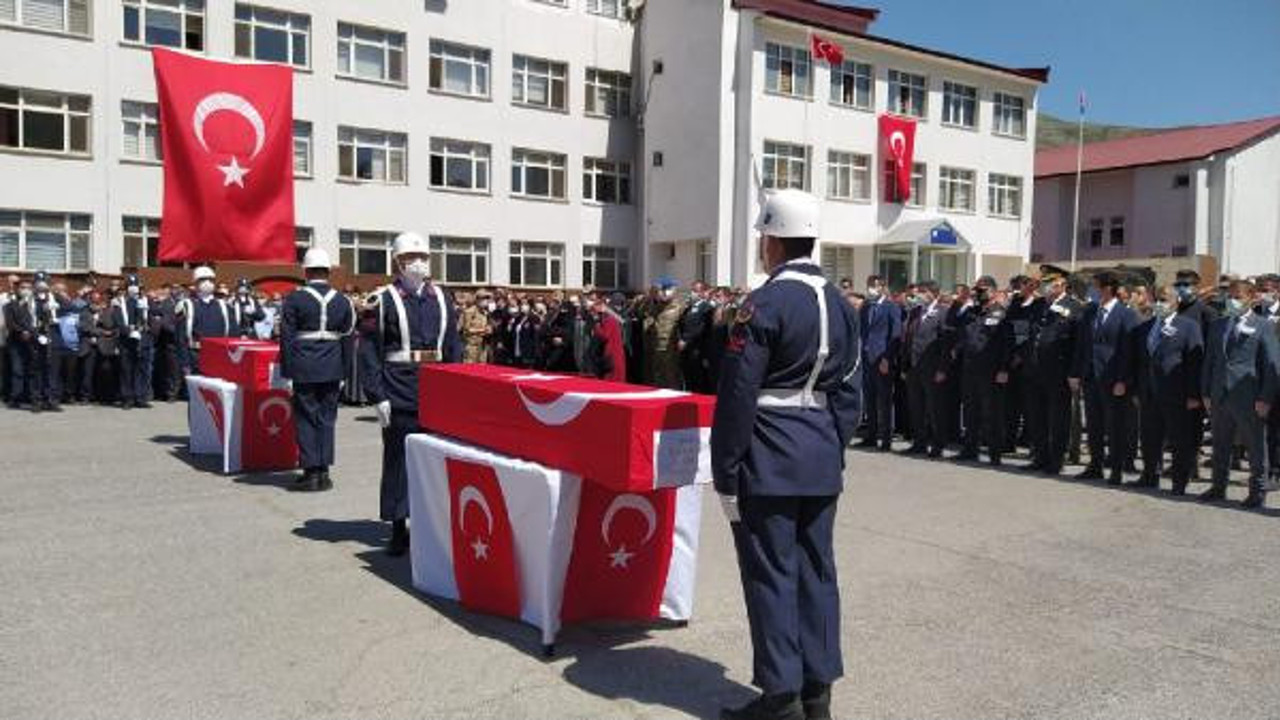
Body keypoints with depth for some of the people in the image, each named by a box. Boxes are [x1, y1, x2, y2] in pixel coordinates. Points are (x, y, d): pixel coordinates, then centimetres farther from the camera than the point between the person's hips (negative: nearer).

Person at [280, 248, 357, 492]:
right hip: (332, 370, 3)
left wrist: (287, 372, -1)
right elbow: (347, 339, 7)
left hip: (304, 369, -3)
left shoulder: (295, 299, -4)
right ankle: (323, 471, 11)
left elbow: (287, 338, -5)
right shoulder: (342, 301, 4)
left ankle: (311, 471, 5)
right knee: (327, 419, 8)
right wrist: (343, 373, 13)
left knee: (306, 418, 5)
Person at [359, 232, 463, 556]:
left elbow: (454, 347, 13)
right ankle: (399, 529, 16)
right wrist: (378, 396, -12)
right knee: (398, 462, 5)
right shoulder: (382, 300, -3)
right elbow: (369, 351, -6)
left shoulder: (442, 297, 10)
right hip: (399, 398, -4)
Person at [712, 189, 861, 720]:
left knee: (772, 573, 1)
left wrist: (725, 474, -10)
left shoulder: (764, 305, -13)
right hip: (823, 462, 7)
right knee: (816, 569, 13)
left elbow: (737, 398, -15)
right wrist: (834, 448, 19)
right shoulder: (841, 304, 9)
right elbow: (848, 392, 12)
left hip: (769, 463, -7)